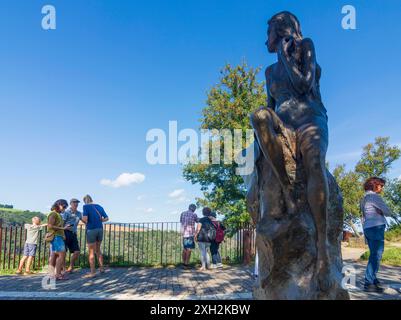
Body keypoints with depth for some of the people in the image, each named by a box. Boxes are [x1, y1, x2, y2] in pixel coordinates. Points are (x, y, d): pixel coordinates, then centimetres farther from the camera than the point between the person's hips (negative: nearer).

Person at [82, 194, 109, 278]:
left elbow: (85, 219, -17)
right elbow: (106, 218, 11)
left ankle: (92, 272, 7)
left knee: (91, 252, 3)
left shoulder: (86, 206, -6)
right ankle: (101, 268, 28)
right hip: (100, 229, 5)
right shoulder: (99, 207, 10)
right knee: (98, 250, 22)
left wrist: (85, 222, 4)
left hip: (91, 230, -5)